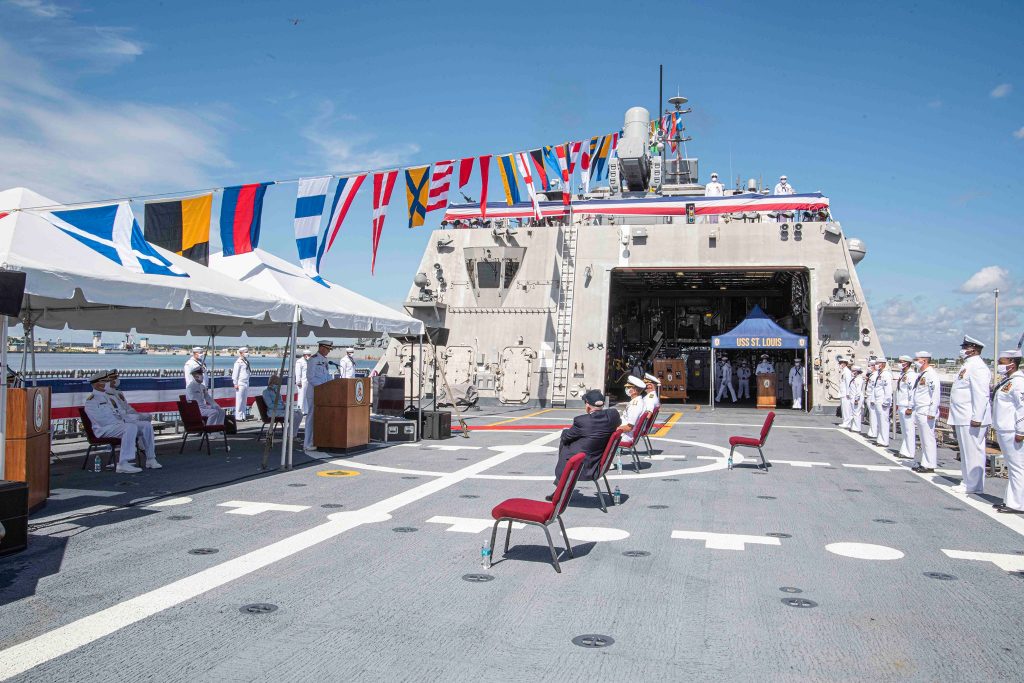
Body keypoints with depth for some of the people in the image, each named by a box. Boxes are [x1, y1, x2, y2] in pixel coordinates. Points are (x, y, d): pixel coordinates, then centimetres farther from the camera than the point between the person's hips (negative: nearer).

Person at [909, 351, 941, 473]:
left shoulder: (931, 374, -12)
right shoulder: (920, 374, 17)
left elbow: (936, 394, -18)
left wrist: (932, 412, -21)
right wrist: (911, 407, 24)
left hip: (926, 413, -9)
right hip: (918, 412, 9)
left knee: (928, 439, -5)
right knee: (923, 440, 13)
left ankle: (929, 465, 0)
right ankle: (924, 463, 19)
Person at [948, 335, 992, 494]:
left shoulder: (977, 367, -14)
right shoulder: (968, 366, 18)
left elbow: (981, 395, -21)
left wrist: (976, 418, -24)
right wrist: (956, 418, 22)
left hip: (971, 420, -10)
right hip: (963, 419, 10)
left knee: (973, 451, -4)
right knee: (966, 452, 14)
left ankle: (974, 486, 2)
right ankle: (968, 482, 21)